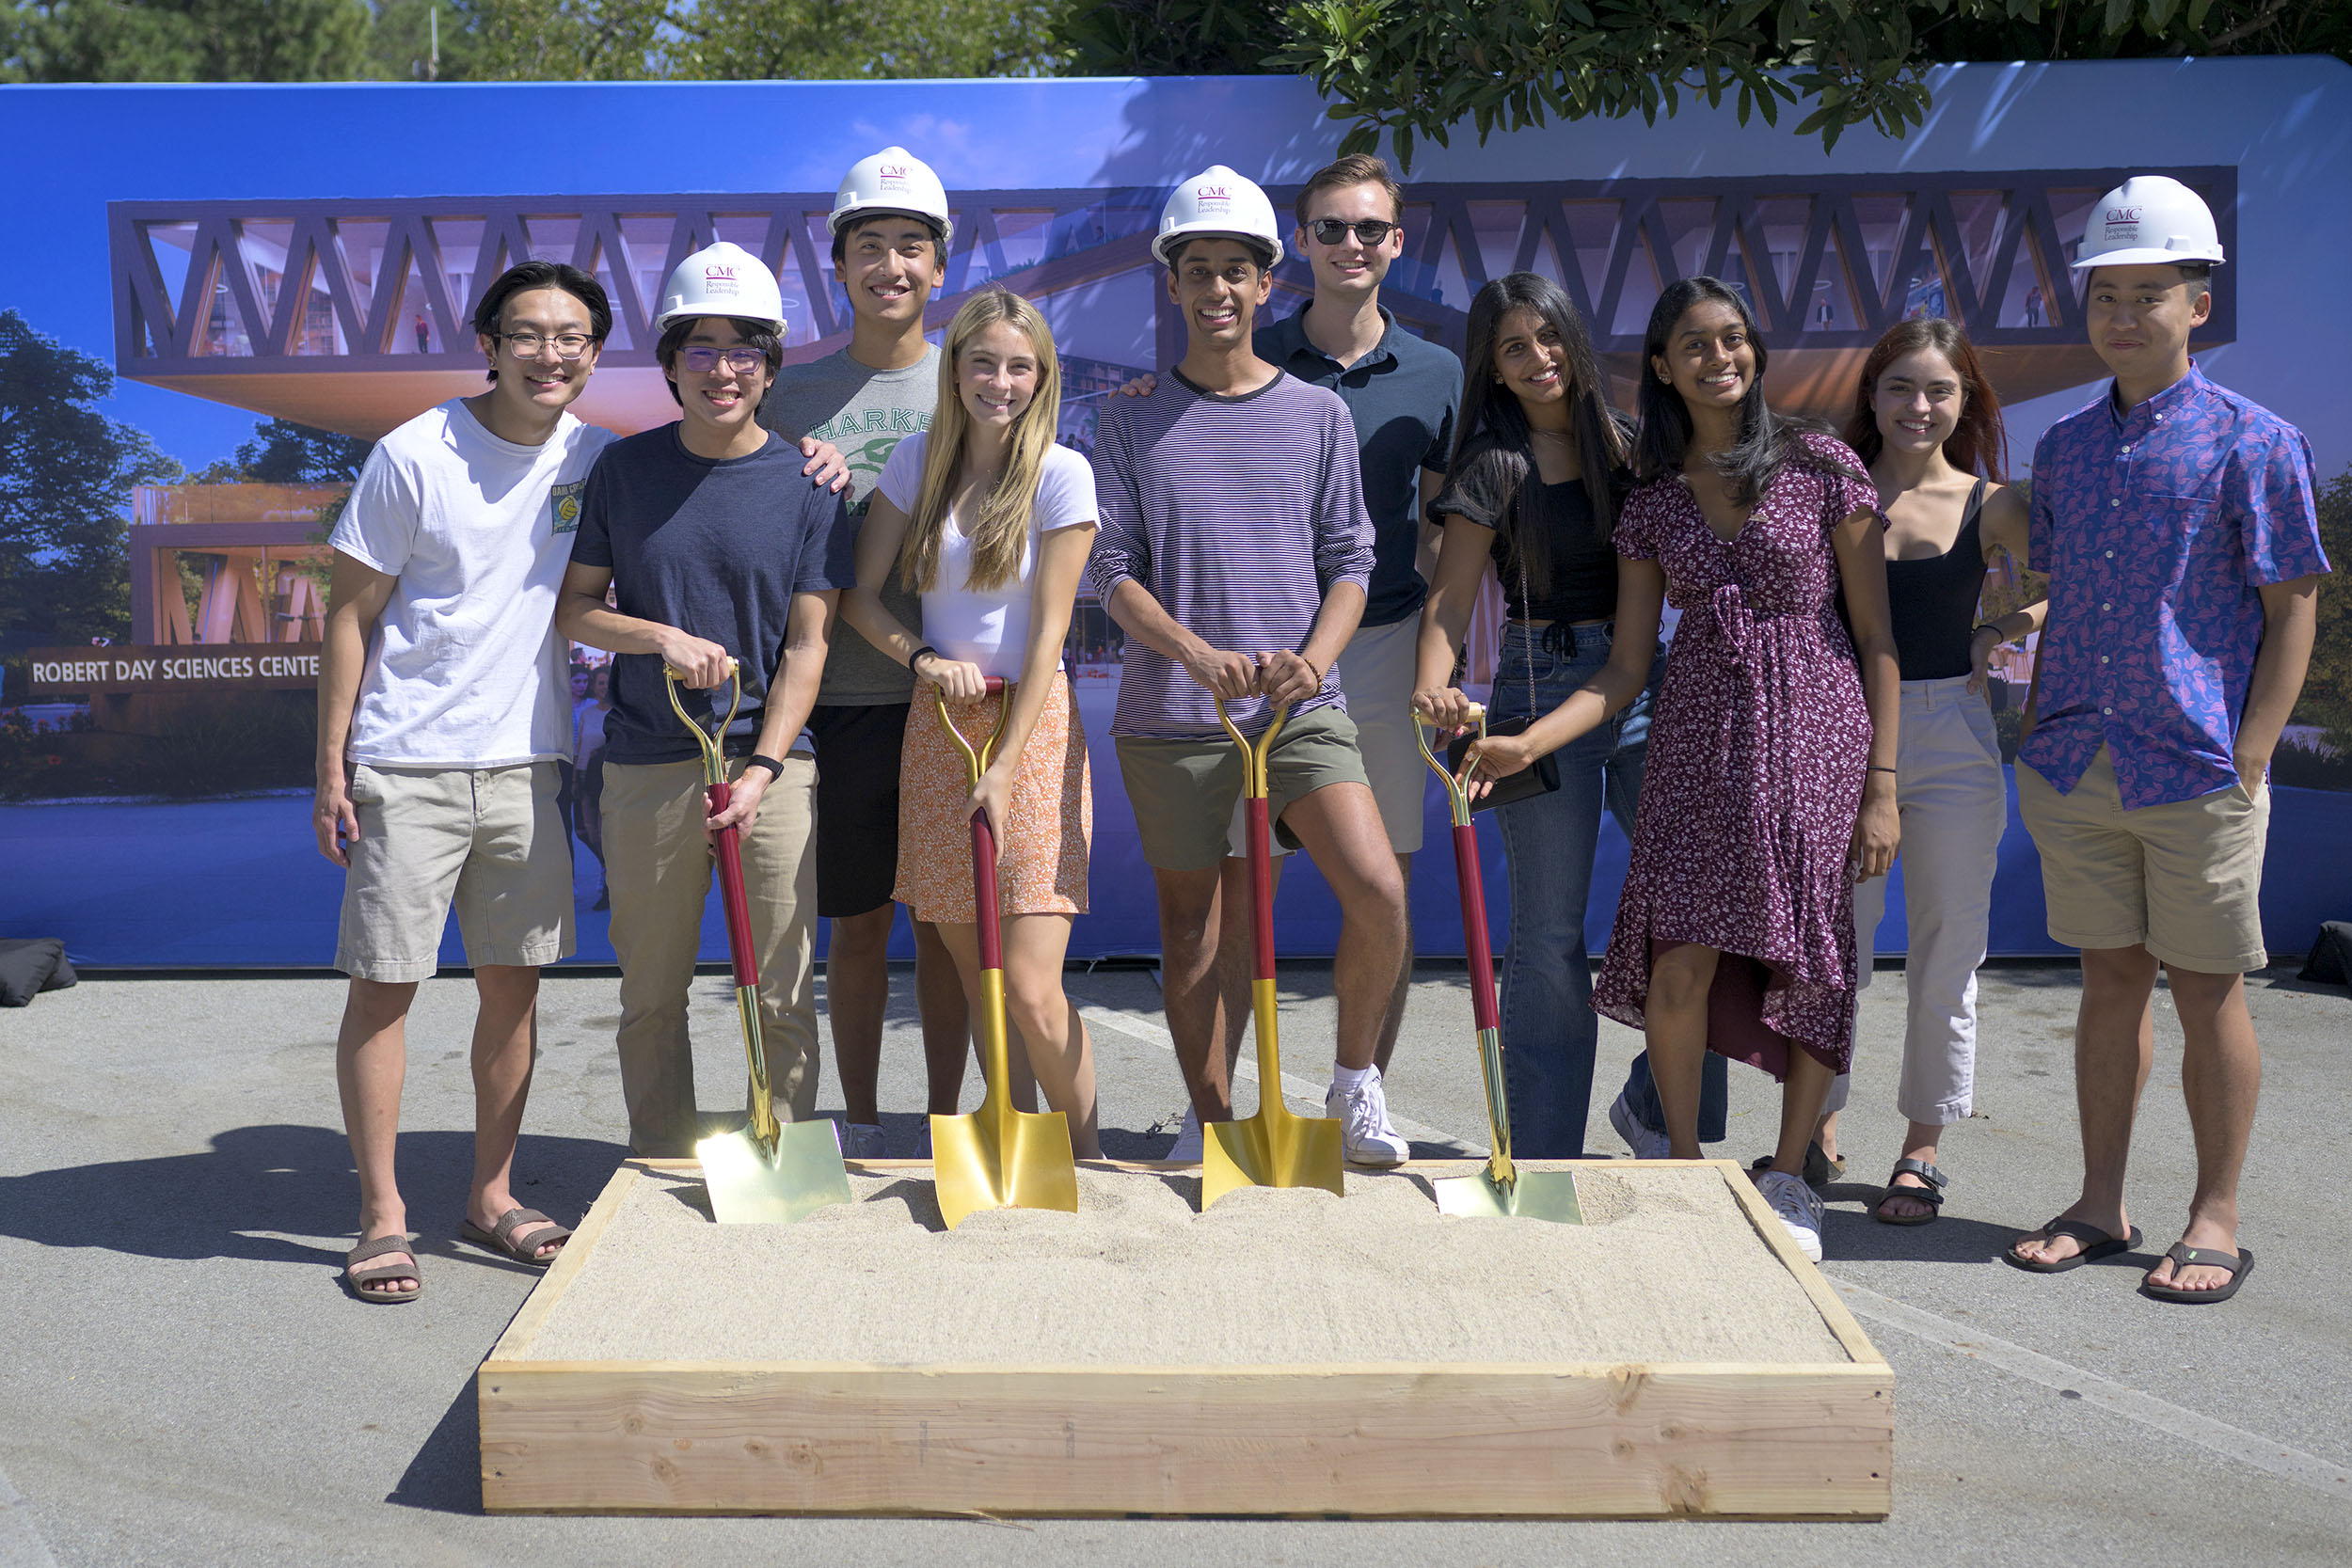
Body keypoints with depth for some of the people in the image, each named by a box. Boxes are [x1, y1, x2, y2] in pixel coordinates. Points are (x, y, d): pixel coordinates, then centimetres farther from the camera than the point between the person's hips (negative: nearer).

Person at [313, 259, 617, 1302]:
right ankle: (382, 1215, 12)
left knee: (514, 982, 9)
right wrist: (330, 768, -7)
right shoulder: (415, 456, -8)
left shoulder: (597, 458, 4)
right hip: (407, 764, -4)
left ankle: (492, 1197, 23)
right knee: (384, 982, 0)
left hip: (524, 762, 4)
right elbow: (351, 614, -3)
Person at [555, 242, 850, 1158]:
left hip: (772, 758, -1)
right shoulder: (623, 470, 4)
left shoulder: (805, 485, 0)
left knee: (781, 996, 2)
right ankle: (662, 1175, 24)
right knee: (651, 996, 9)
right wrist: (664, 638, -12)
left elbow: (806, 646, -1)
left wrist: (763, 768, -12)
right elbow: (572, 608, 7)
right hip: (646, 768, 1)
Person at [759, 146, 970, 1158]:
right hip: (840, 695, 1)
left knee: (948, 920, 6)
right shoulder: (795, 394, 8)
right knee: (855, 922, 7)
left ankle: (945, 1122, 19)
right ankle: (861, 1124, 21)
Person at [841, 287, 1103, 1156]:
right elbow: (860, 593, 9)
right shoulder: (918, 460, 7)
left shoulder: (1060, 473, -5)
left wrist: (1005, 767, -13)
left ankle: (1086, 1156, 10)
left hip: (1032, 724, -4)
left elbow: (1049, 629, -8)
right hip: (938, 723, 4)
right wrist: (922, 658, -10)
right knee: (976, 979, 7)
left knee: (1029, 986, -11)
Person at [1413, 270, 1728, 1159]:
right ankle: (1545, 1159, 11)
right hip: (1542, 693, -4)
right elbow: (1451, 598, -8)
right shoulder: (1492, 467, -1)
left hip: (1642, 685, 4)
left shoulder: (1626, 446, 11)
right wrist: (1432, 686, -26)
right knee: (1549, 935, 0)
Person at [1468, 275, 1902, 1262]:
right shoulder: (1653, 498, 8)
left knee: (1810, 961, 3)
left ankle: (1788, 1178, 21)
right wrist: (1526, 742, -10)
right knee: (1681, 964, -7)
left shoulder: (1823, 467, 0)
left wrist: (1881, 785, -5)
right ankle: (1684, 1167, 15)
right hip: (1698, 737, 2)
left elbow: (1877, 638, 0)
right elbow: (1625, 668, 5)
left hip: (1815, 733, -2)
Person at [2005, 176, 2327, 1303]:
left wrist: (2248, 756, -10)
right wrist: (2038, 738, 9)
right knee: (2110, 981, 12)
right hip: (2076, 770, 4)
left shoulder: (2253, 442, -4)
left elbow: (2293, 611, -4)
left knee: (2207, 993, 5)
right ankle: (2100, 1204, 21)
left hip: (2197, 772, -4)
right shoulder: (2063, 448, 11)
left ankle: (2216, 1220, 17)